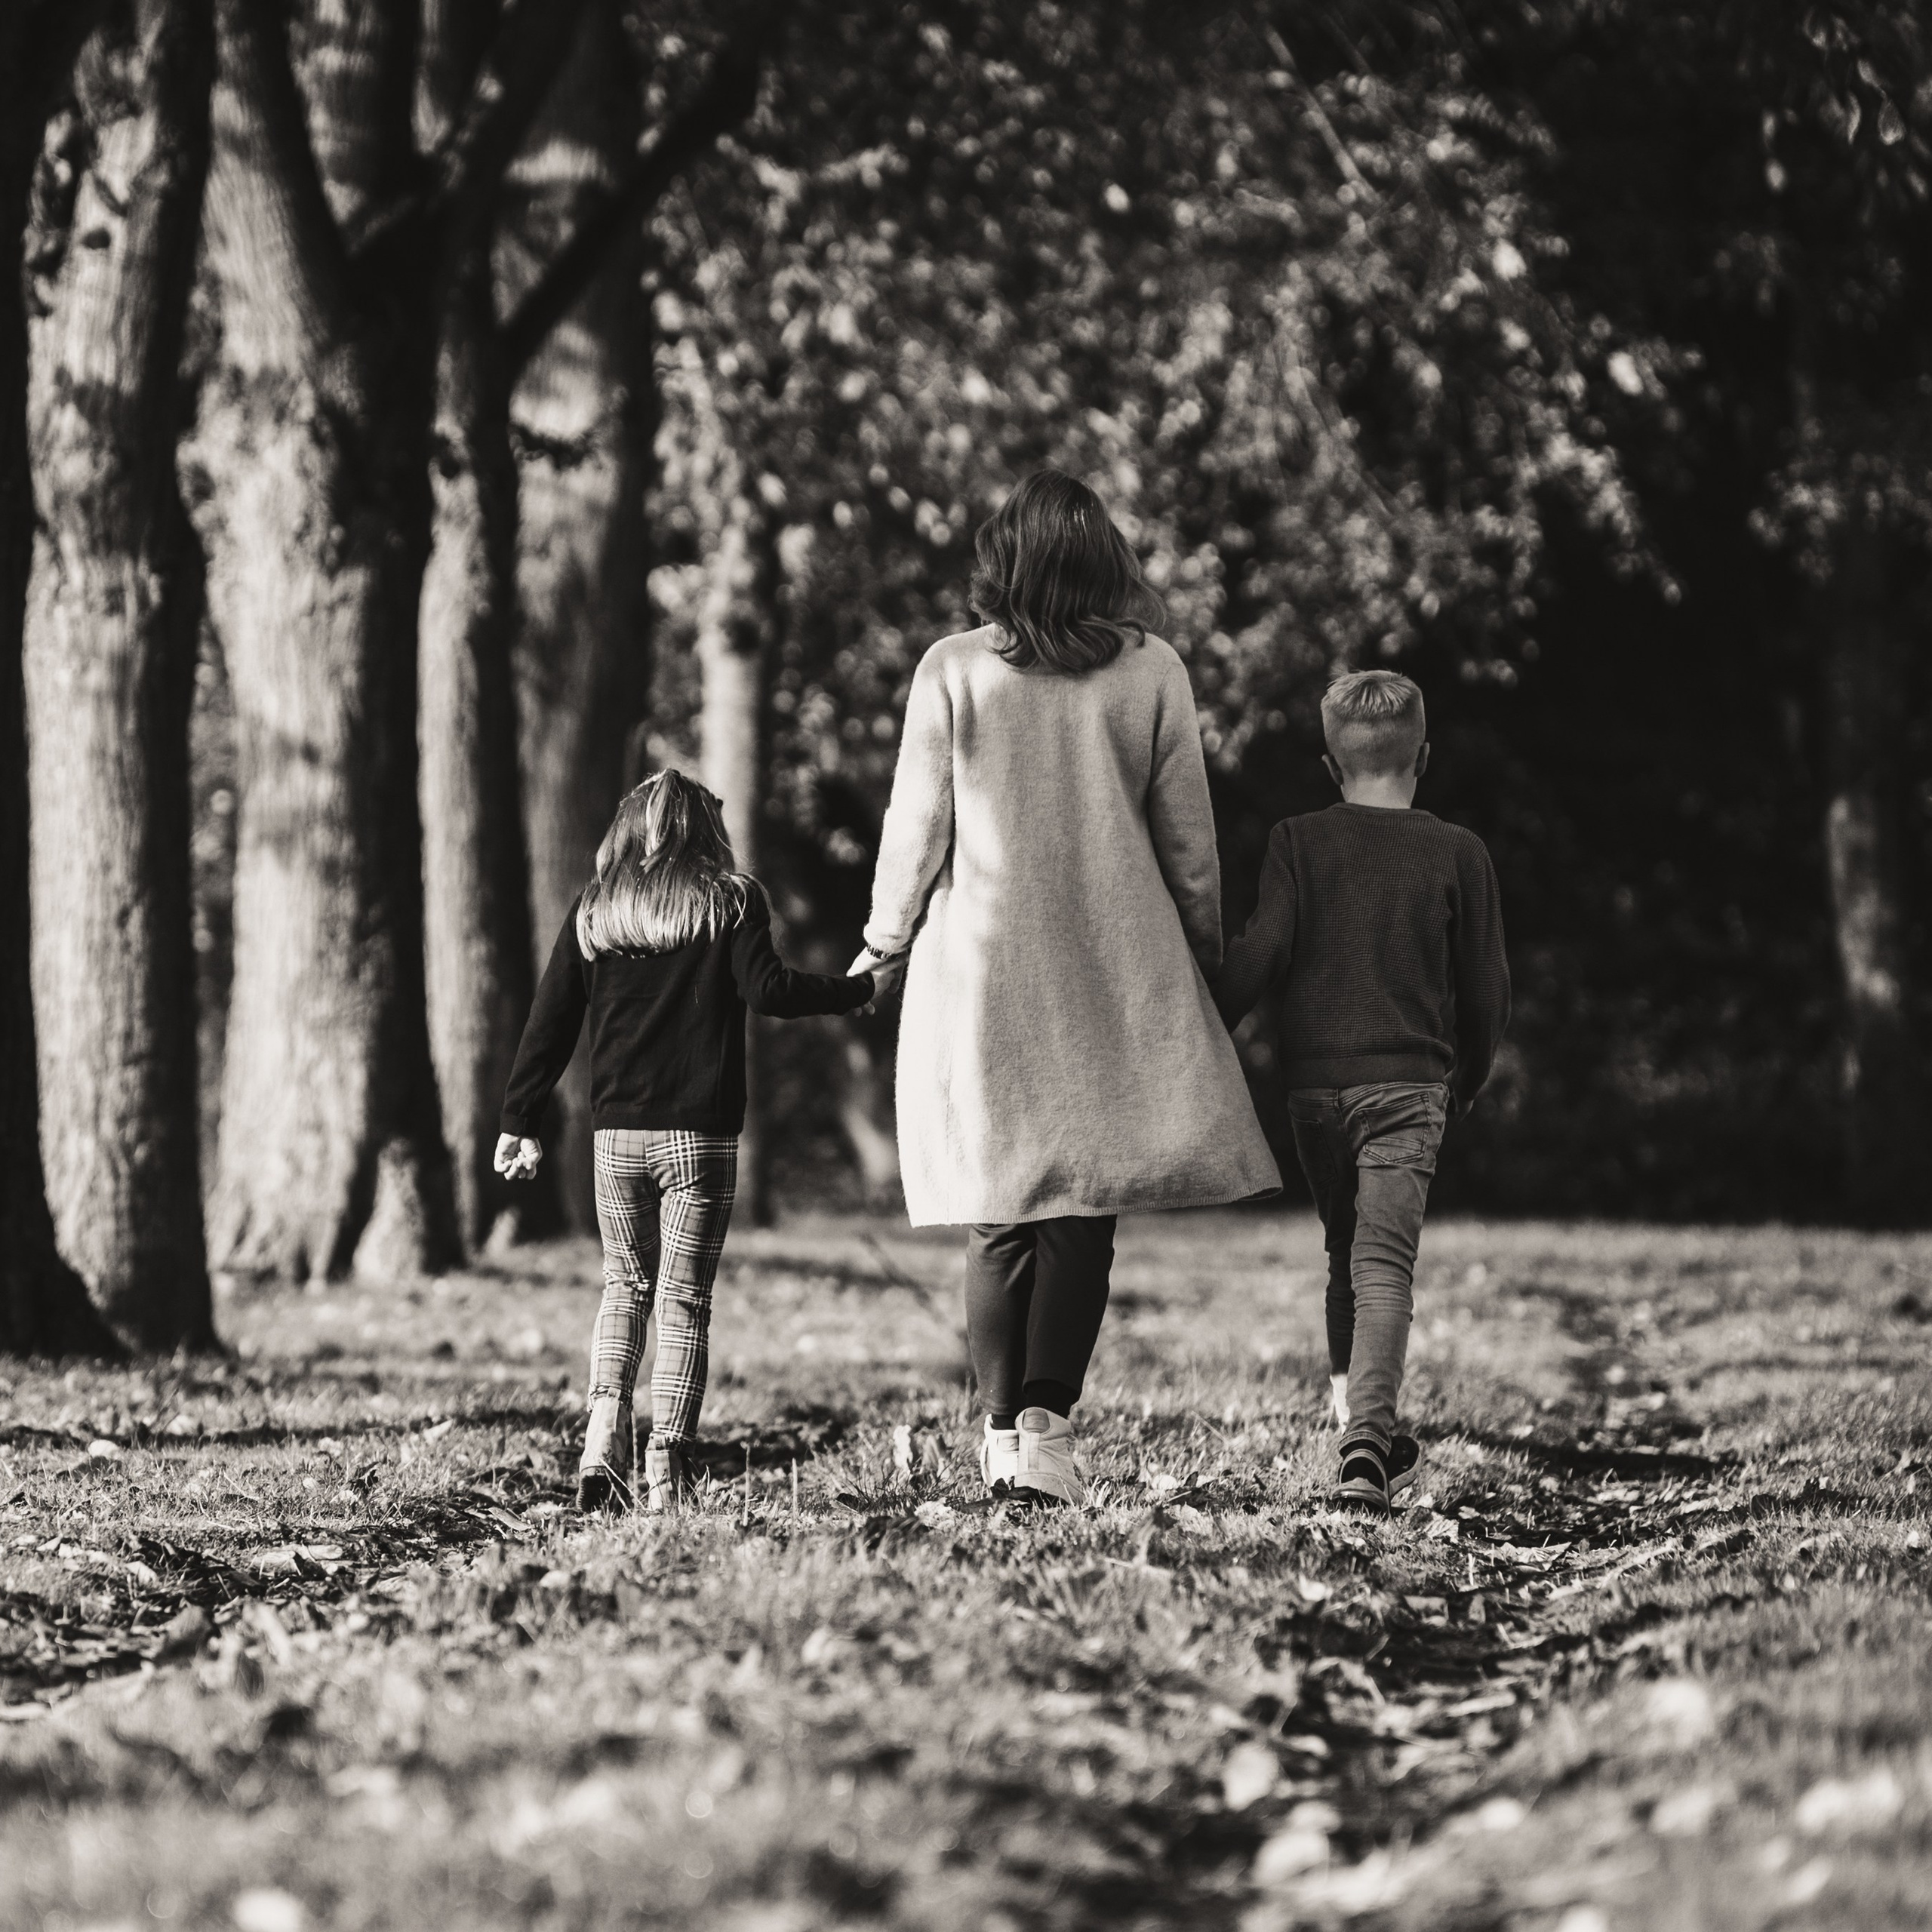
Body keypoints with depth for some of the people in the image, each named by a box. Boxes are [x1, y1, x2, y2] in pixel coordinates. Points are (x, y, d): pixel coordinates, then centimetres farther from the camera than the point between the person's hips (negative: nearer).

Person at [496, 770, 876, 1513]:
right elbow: (768, 990, -12)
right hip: (702, 1131, -2)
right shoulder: (729, 902, 0)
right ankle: (666, 1468, -3)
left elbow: (550, 1021, 6)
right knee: (684, 1299, 3)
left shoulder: (593, 911, 7)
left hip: (616, 1134, 2)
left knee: (625, 1285, 17)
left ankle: (605, 1429, -2)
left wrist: (520, 1123, 12)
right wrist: (857, 989, 1)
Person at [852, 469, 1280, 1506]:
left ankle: (1002, 1427, 7)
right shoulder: (1151, 673, -1)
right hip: (1116, 976, 0)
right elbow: (1187, 836, 4)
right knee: (1086, 1207, 1)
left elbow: (916, 825, 1)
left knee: (1001, 1210, 8)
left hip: (979, 968, 0)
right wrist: (1205, 952, 18)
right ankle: (1047, 1422, -10)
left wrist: (885, 942, 16)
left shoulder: (952, 670, -3)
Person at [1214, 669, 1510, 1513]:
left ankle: (1353, 1417, 17)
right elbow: (1486, 988, 7)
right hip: (1408, 1081, -2)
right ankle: (1367, 1442, -24)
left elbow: (1260, 953, -8)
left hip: (1313, 1084, 2)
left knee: (1344, 1251, 19)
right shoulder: (1456, 853, 3)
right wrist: (1466, 1080, 22)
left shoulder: (1297, 842, 2)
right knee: (1385, 1261, -8)